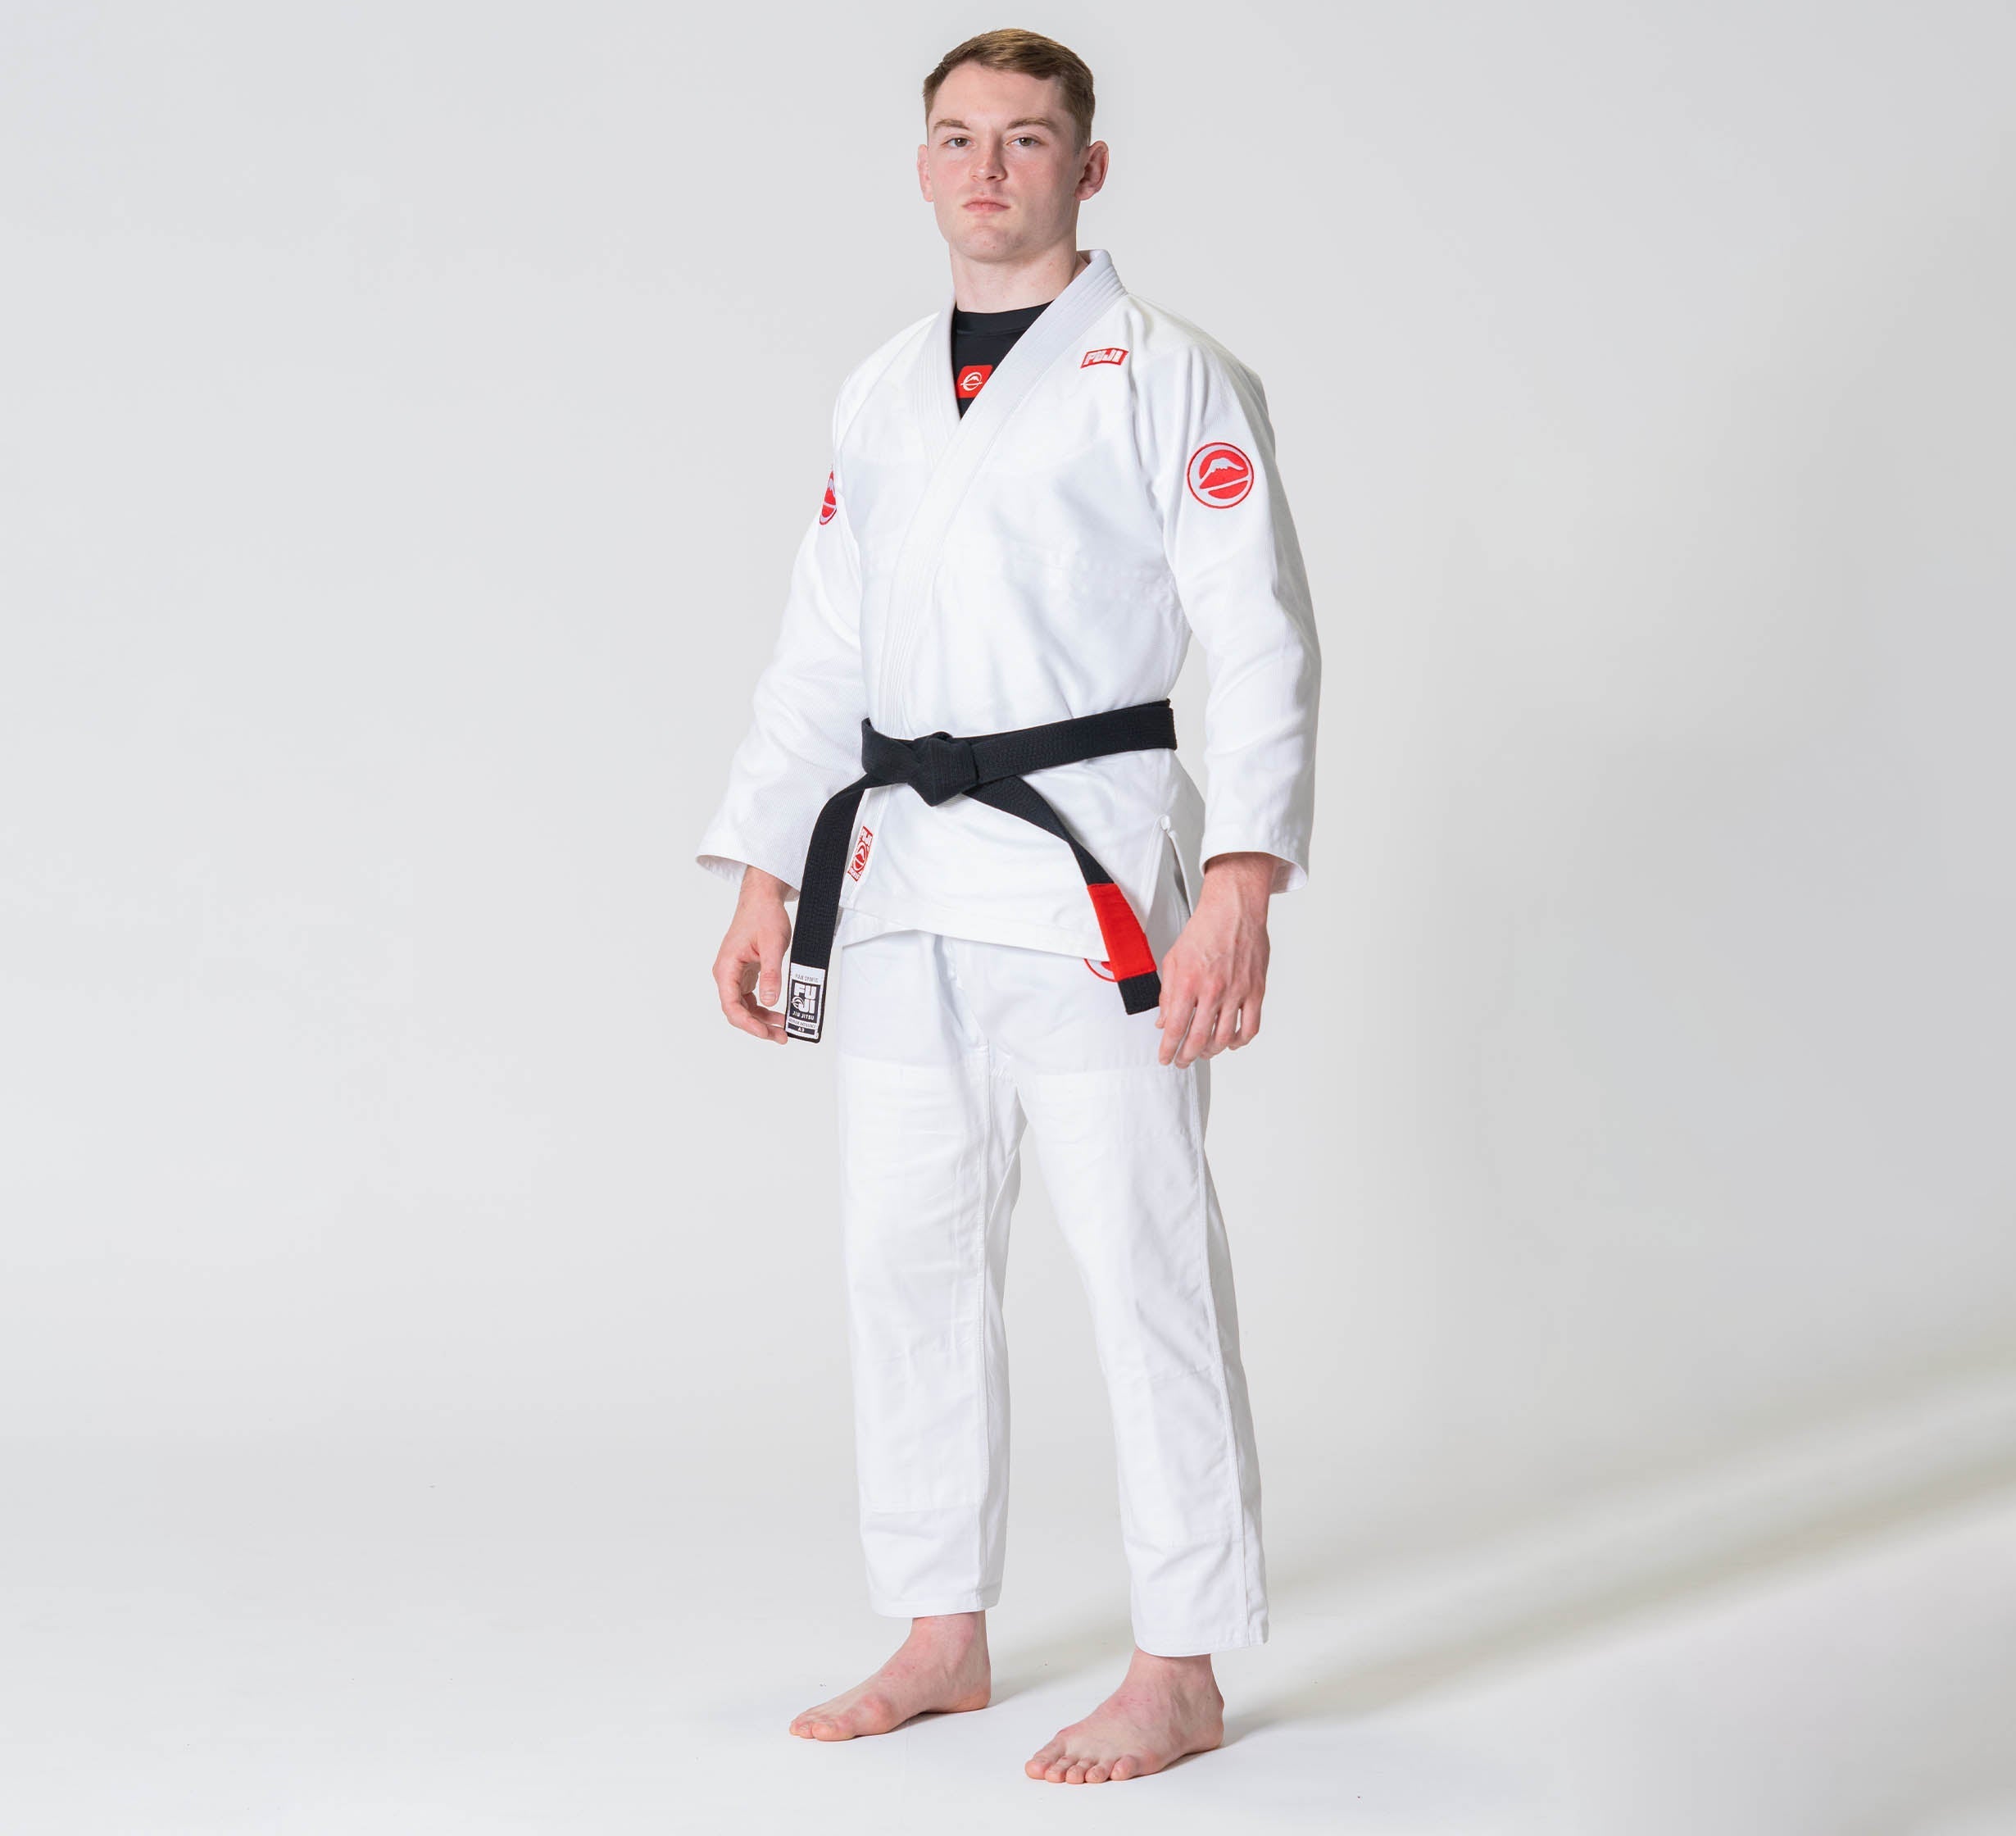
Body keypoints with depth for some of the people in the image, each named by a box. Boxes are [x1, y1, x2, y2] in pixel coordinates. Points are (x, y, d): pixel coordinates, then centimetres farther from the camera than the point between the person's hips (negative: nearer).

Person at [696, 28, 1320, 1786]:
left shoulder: (1170, 375, -4)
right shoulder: (881, 393, 15)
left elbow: (1262, 644, -10)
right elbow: (821, 655, 18)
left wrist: (1241, 889, -20)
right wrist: (765, 879, 11)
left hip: (1093, 876, -6)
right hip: (903, 880, 6)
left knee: (1145, 1258, -4)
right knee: (907, 1253, 11)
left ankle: (1183, 1668, 7)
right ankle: (944, 1635, 24)